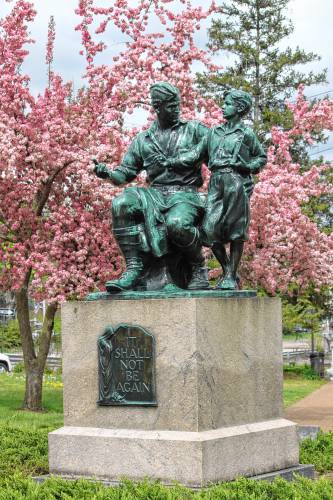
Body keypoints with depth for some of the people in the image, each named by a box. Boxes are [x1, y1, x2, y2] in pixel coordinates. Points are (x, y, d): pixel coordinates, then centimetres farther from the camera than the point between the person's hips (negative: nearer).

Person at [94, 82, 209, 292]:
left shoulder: (193, 130, 11)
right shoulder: (143, 140, 18)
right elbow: (126, 172, 17)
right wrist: (108, 174, -7)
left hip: (185, 194, -3)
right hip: (155, 194, 3)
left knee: (177, 223, -38)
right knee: (122, 204, -27)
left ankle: (198, 267, -9)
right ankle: (134, 269, -26)